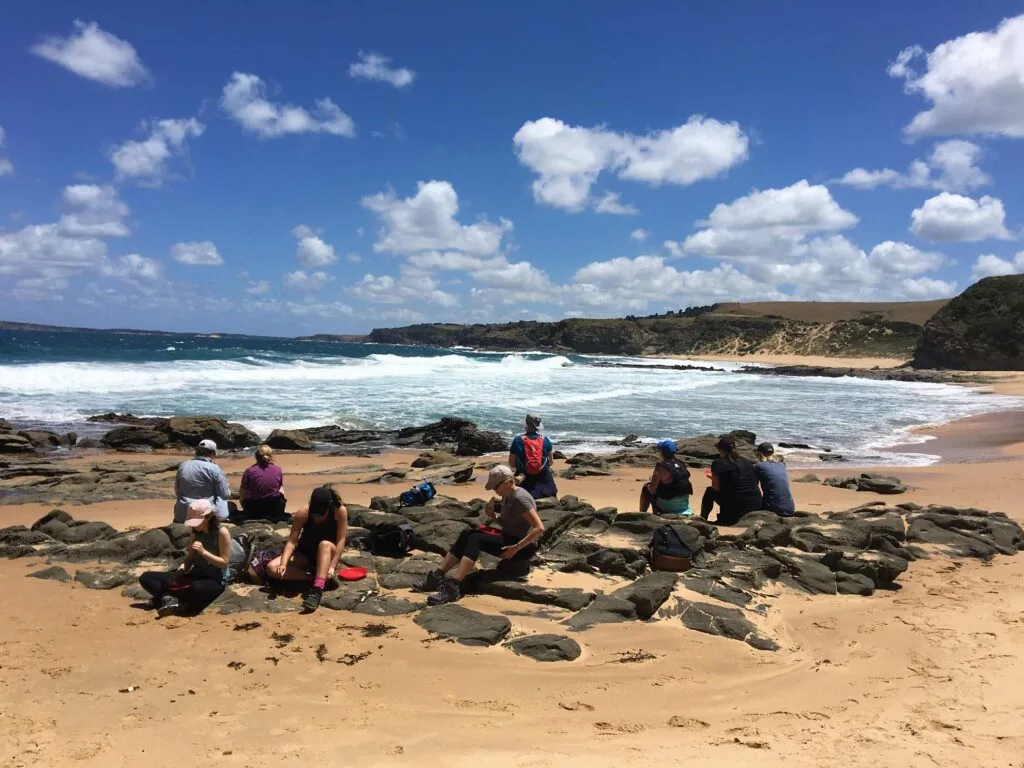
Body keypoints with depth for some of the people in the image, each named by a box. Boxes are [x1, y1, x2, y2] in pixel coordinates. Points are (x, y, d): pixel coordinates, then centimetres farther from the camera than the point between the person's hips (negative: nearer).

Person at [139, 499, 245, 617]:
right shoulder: (195, 531, 4)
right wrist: (183, 567, -10)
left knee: (196, 588, -45)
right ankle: (172, 599, -26)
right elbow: (190, 557, 11)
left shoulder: (222, 532, -14)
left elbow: (224, 563, -14)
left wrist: (203, 552, -25)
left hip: (215, 580, -7)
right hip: (195, 575, 7)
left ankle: (167, 597, -17)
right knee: (145, 578, -4)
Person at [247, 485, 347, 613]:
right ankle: (313, 576, -24)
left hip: (327, 554, -2)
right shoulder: (303, 513, -19)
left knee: (325, 544, -40)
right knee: (272, 568, -22)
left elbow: (341, 540, -22)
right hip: (305, 553, 3)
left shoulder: (340, 511, -23)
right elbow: (291, 541, -20)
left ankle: (317, 589, -49)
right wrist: (283, 564, -35)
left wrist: (332, 567, -32)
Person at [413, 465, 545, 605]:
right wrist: (492, 514, -1)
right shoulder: (507, 496, 8)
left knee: (476, 539, -25)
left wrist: (516, 548, -25)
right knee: (468, 534, -10)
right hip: (510, 539, 9)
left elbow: (539, 528, -26)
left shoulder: (519, 498, -19)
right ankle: (437, 576, -16)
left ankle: (453, 587, -35)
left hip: (524, 547, -9)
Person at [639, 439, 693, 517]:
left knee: (645, 490, 13)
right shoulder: (681, 464, 5)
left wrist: (647, 485, 7)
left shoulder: (661, 467, -17)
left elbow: (652, 490, -15)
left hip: (669, 506, -7)